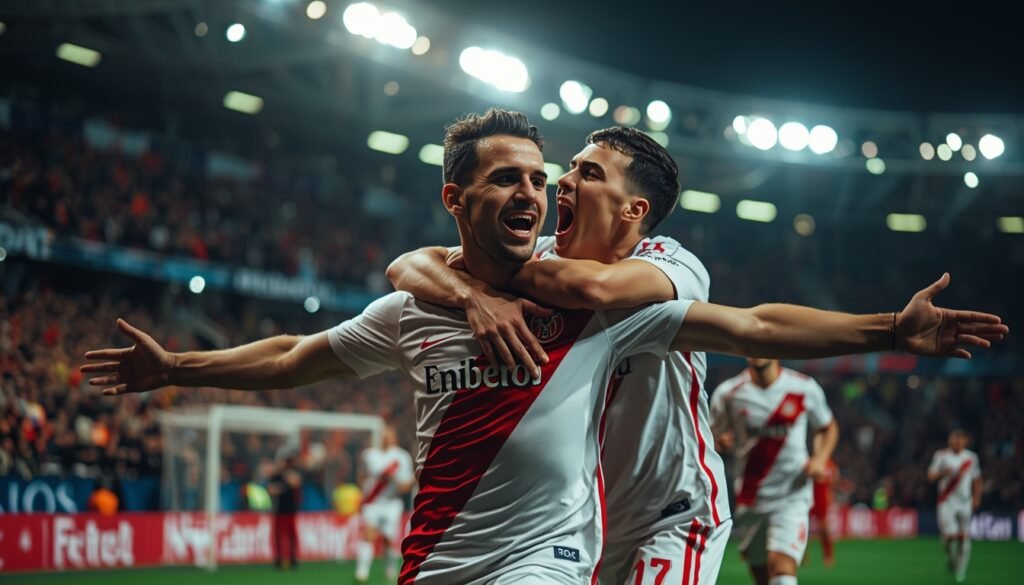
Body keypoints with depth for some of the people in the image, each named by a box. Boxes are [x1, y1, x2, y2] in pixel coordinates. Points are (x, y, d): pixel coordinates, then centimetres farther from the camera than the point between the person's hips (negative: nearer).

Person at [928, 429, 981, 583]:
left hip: (965, 502, 2)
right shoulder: (941, 456, -2)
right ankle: (950, 556, 20)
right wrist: (943, 473, -21)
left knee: (963, 537, -1)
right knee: (949, 535, -12)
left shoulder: (971, 458, 5)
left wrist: (977, 498, 10)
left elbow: (976, 479, 16)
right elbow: (931, 476, -3)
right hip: (947, 501, -2)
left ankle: (961, 570, 11)